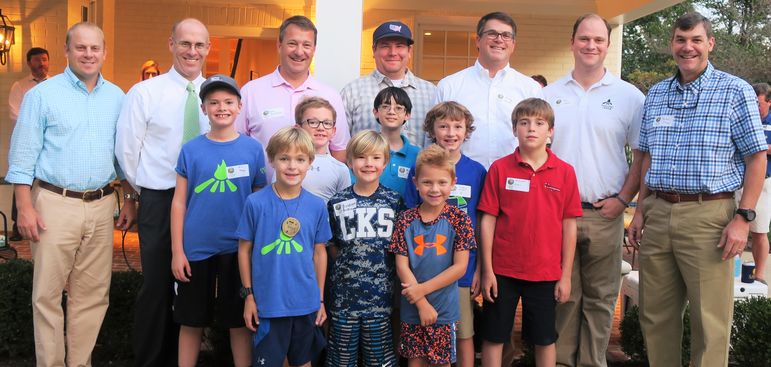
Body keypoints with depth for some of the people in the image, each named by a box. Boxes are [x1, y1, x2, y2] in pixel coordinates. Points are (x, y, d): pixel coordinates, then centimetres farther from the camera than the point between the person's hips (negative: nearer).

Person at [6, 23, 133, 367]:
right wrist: (24, 207, -9)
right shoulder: (43, 94, -2)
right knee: (48, 293, 1)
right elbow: (23, 154, -3)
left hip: (101, 206, 4)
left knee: (93, 293, 8)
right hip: (55, 204, -3)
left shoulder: (116, 97, 10)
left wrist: (129, 201, 11)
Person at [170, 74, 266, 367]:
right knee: (191, 321, 12)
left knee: (239, 321, 10)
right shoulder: (191, 150, 0)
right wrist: (177, 251, -3)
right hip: (195, 249, 0)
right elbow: (179, 201, 2)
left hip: (238, 249, 0)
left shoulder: (253, 149, 0)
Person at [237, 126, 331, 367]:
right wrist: (248, 295, -1)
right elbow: (244, 249, -1)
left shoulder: (317, 205, -2)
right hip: (268, 303, -2)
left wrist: (320, 299, 8)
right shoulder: (256, 203, -9)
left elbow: (319, 252, 6)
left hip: (306, 303, 3)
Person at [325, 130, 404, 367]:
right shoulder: (337, 203, 1)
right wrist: (350, 261, -3)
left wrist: (381, 263, -3)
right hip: (345, 292, 0)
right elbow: (332, 247, 8)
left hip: (380, 293, 0)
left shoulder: (394, 202, 1)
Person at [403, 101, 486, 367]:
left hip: (463, 268, 0)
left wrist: (480, 268, 1)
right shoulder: (419, 169, 0)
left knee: (464, 334, 9)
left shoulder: (477, 171, 1)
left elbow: (482, 224, 4)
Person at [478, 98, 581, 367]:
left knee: (545, 339, 13)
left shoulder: (564, 172, -1)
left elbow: (569, 225, 1)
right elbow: (487, 220, -2)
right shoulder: (499, 168, -3)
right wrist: (487, 270, -5)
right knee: (493, 337, 9)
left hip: (546, 273, 1)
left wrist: (566, 275, 1)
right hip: (503, 271, 0)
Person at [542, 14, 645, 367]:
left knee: (600, 298, 7)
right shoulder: (550, 94, 8)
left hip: (605, 214, -1)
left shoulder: (628, 96, 3)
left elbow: (641, 154, 5)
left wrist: (623, 199, -4)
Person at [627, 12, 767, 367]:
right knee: (655, 315, 12)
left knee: (709, 321, 2)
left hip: (708, 216, -4)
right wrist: (640, 209, 11)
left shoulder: (736, 91, -1)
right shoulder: (655, 94, 13)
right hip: (657, 214, 5)